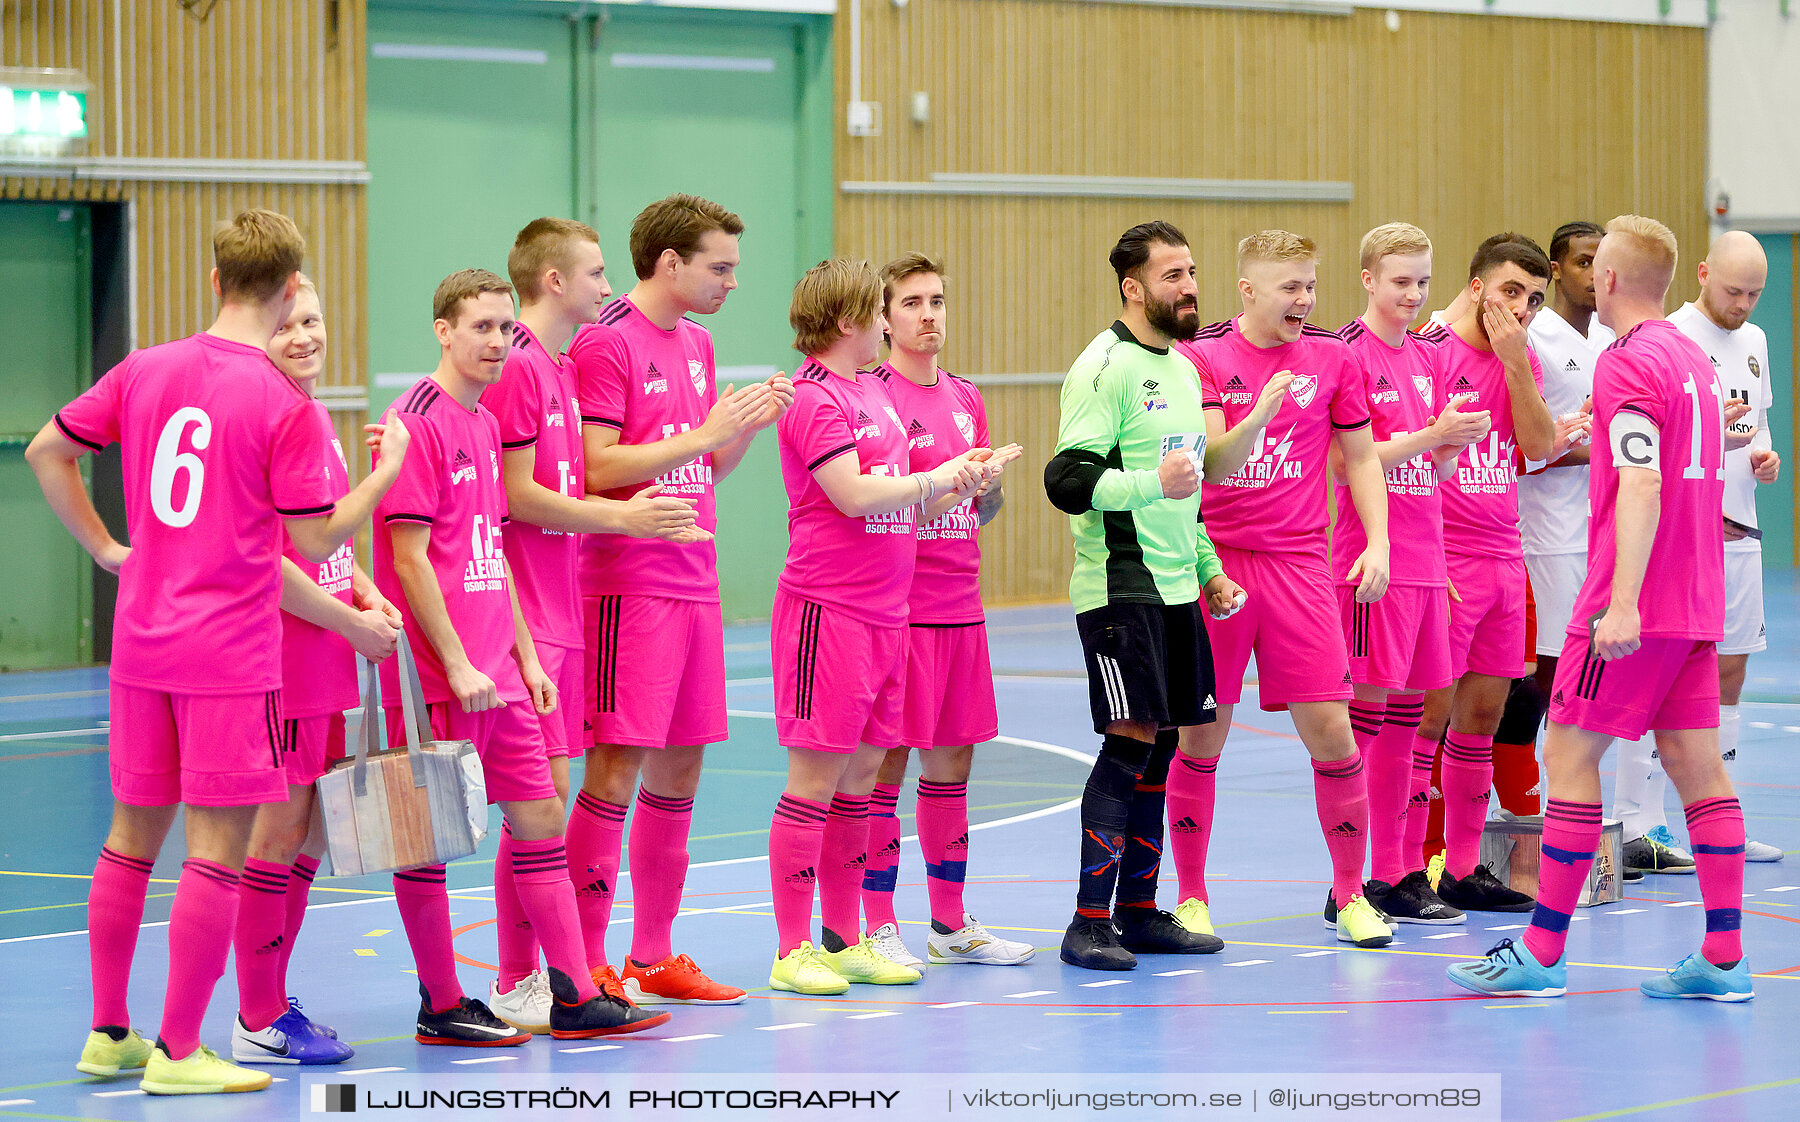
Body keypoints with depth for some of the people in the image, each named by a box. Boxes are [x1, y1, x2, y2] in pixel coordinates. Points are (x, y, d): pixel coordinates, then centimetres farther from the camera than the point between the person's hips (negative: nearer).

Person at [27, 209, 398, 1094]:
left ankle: (107, 1034, 21)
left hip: (141, 646, 6)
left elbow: (46, 451, 11)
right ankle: (179, 1052, 1)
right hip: (230, 656, -6)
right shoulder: (284, 405, -13)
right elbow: (316, 542, -11)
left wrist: (104, 547, 16)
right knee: (217, 848, 0)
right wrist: (386, 470, 1)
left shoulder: (144, 371, 4)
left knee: (133, 833, 15)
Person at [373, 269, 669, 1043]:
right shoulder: (417, 422, -12)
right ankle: (440, 1005, 8)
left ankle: (575, 997, 11)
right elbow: (408, 556, -16)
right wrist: (457, 665, -18)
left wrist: (525, 655, 17)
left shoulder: (484, 424, 16)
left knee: (540, 814, 8)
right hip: (437, 676, -9)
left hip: (494, 670, 9)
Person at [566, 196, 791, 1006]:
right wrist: (706, 432, -18)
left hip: (695, 582, 9)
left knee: (680, 767, 10)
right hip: (629, 583, -9)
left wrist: (751, 424, 3)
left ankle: (653, 955, 18)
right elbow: (599, 467, -18)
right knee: (618, 764, -8)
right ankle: (587, 965, -5)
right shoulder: (605, 343, -10)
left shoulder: (696, 344, 17)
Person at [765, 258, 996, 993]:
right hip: (827, 608, -9)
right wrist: (937, 478, -9)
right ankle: (793, 952, -1)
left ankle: (844, 940, 18)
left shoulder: (874, 393, 16)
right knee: (816, 778, -5)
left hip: (883, 611, 9)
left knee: (860, 777, 11)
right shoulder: (813, 398, -12)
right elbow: (856, 495, -20)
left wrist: (961, 481, 4)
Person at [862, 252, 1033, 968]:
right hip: (895, 603, -7)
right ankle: (878, 928, 1)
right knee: (886, 761, -4)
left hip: (959, 605, 7)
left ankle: (950, 924, 18)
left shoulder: (966, 398, 14)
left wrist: (990, 486, -2)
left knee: (952, 760, 10)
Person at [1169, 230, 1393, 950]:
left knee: (1330, 729, -4)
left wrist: (1377, 541, 2)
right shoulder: (1203, 357, -1)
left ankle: (1349, 894, 10)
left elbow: (1360, 457, 13)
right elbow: (1212, 462, -10)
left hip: (1298, 564, 2)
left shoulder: (1331, 358, 6)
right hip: (1215, 560, -2)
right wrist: (1261, 411, -28)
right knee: (1201, 735, 2)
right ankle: (1191, 898, 14)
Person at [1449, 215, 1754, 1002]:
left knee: (1569, 753, -3)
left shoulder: (1627, 363, -12)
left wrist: (1624, 601, -26)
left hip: (1634, 604, -8)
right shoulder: (1693, 359, 14)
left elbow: (1642, 484, -22)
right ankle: (1723, 959, 4)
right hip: (1695, 604, 8)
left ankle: (1543, 953, -2)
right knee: (1695, 761, 6)